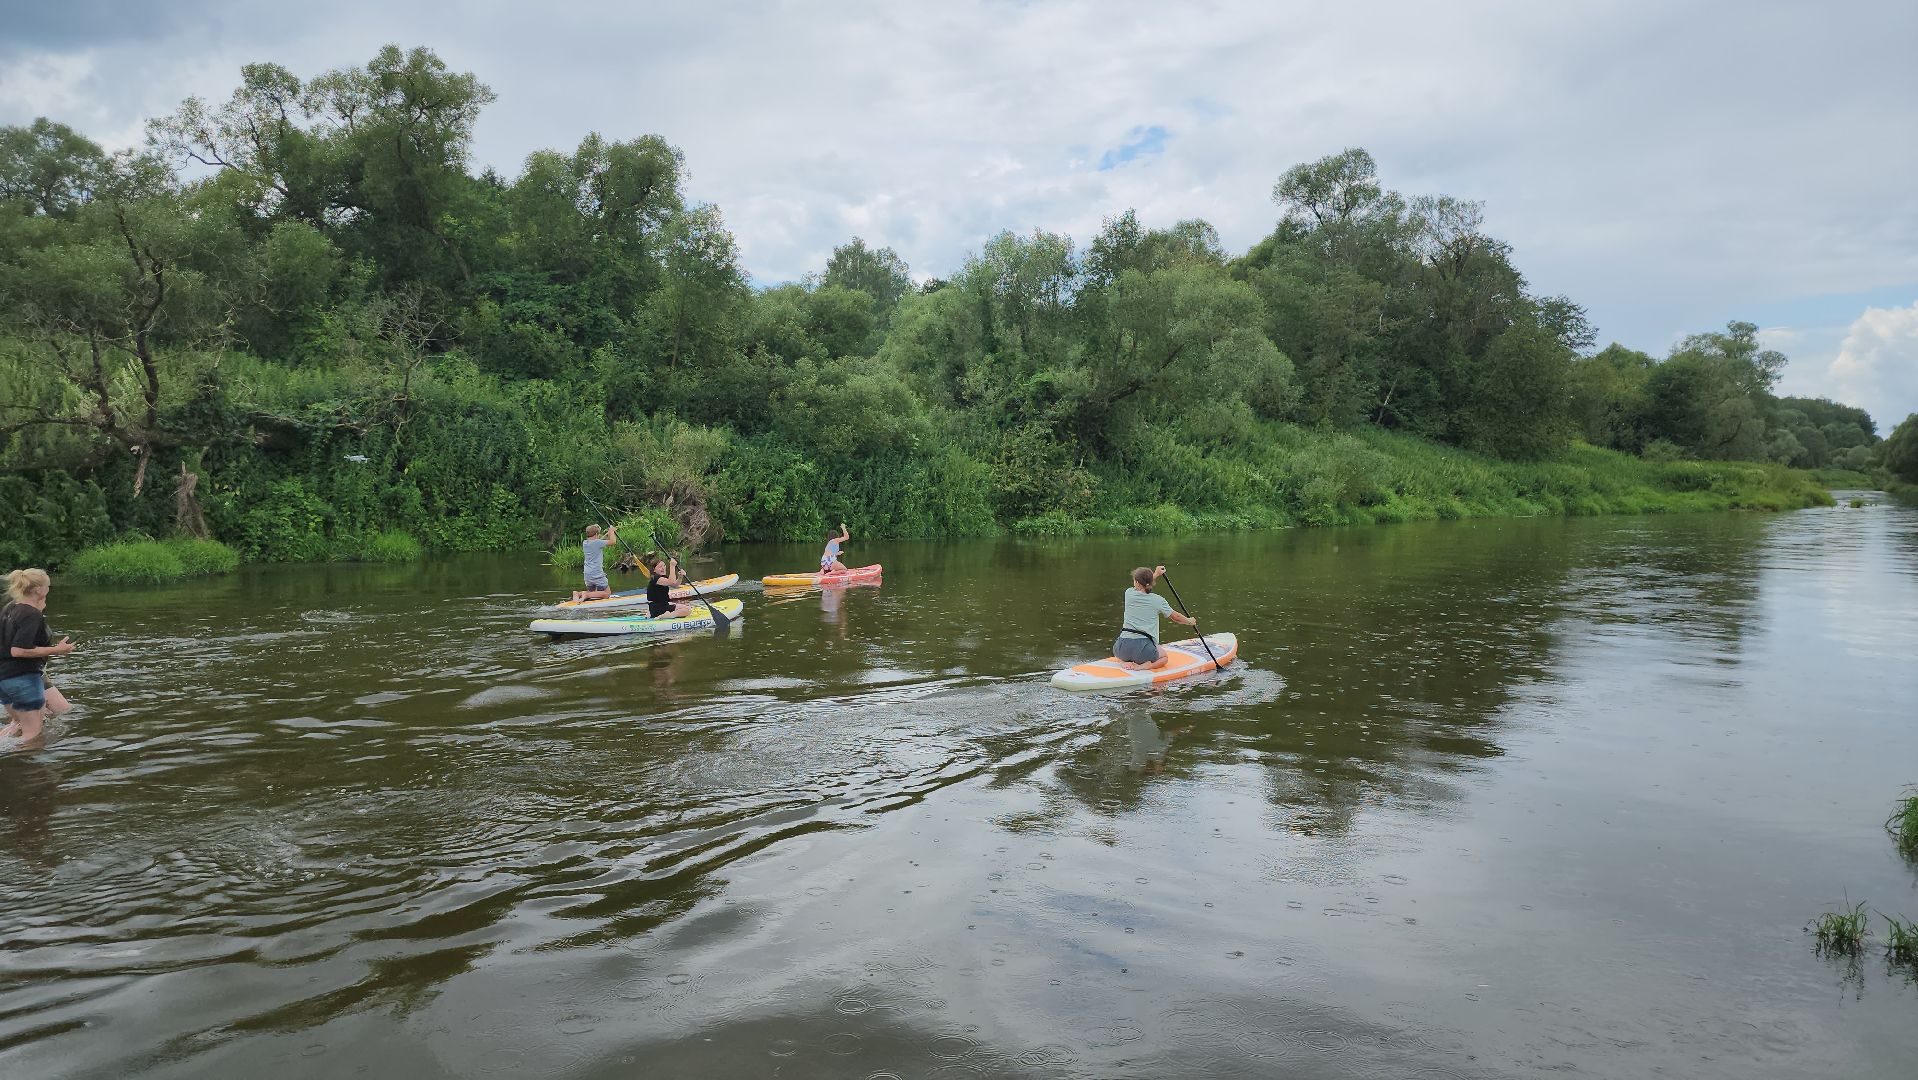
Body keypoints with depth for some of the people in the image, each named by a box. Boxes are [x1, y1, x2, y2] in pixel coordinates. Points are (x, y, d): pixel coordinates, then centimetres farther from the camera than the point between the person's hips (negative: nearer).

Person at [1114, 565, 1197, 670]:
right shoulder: (1158, 600, -2)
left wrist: (1155, 574, 40)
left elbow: (1138, 589, 29)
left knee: (1116, 649, 39)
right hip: (1144, 649, -2)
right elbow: (1175, 617, 12)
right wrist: (1190, 621, 33)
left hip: (1124, 646, 2)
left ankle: (1124, 662, 4)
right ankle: (1143, 666, -1)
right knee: (1163, 657, 31)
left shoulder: (1129, 594, 2)